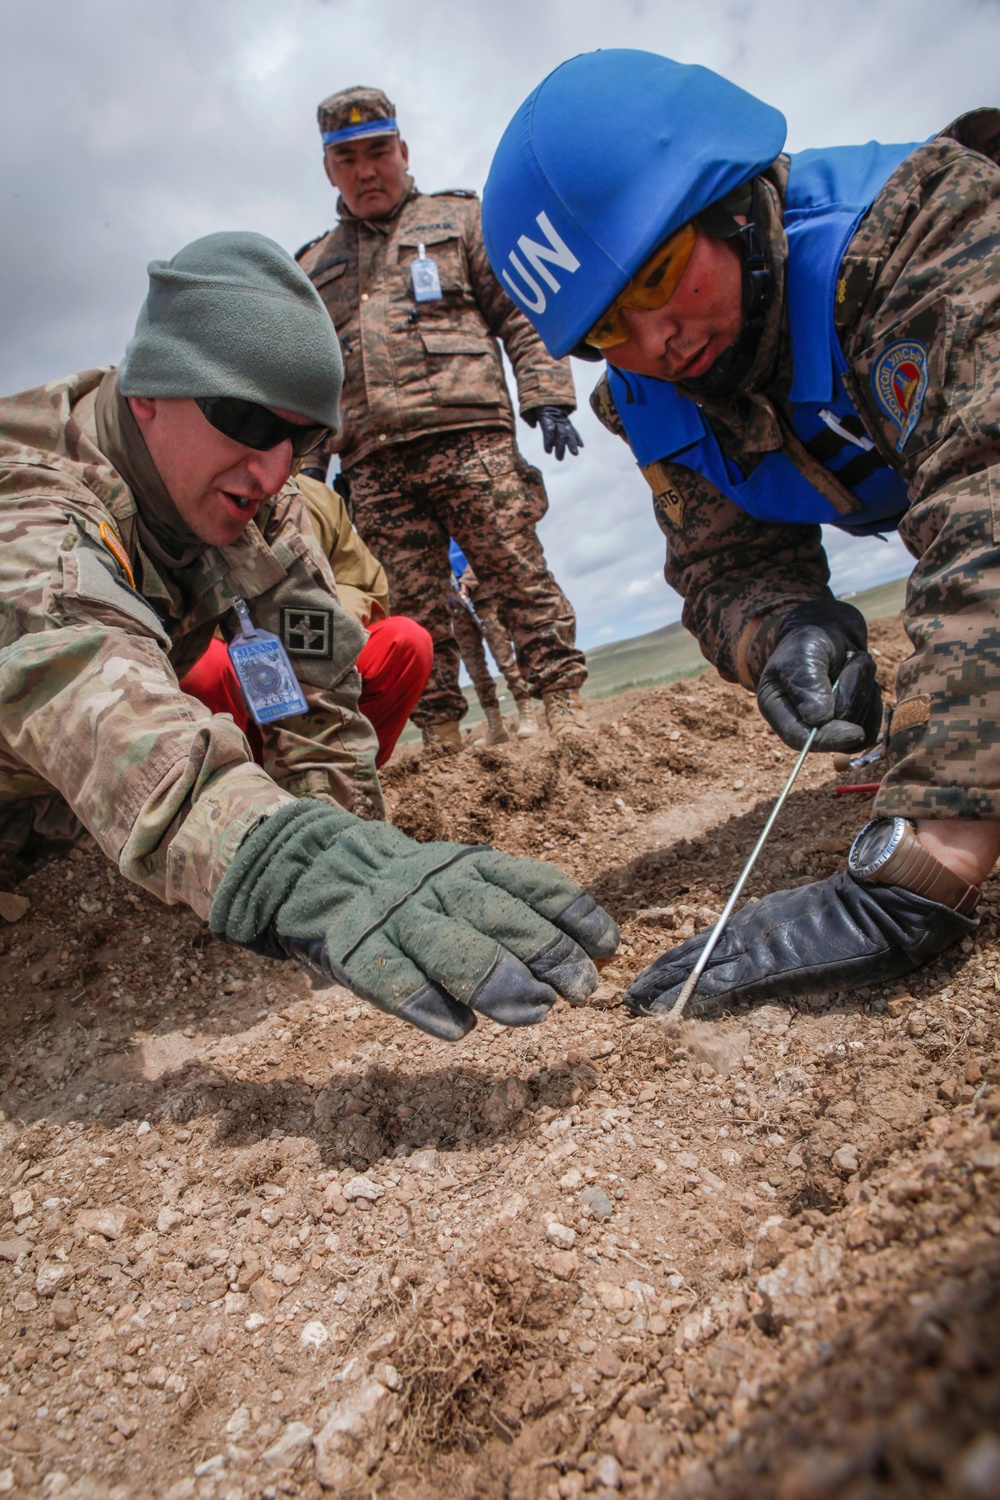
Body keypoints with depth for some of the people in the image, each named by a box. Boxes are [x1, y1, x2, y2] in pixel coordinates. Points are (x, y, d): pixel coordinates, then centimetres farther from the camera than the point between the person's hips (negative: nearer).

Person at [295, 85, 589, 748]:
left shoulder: (459, 218, 19)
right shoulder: (313, 267, 27)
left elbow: (522, 316, 10)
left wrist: (547, 399, -4)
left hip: (470, 437, -2)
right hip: (374, 465, 3)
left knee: (521, 577, -9)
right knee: (412, 611, -2)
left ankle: (565, 702, -4)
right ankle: (443, 735, 3)